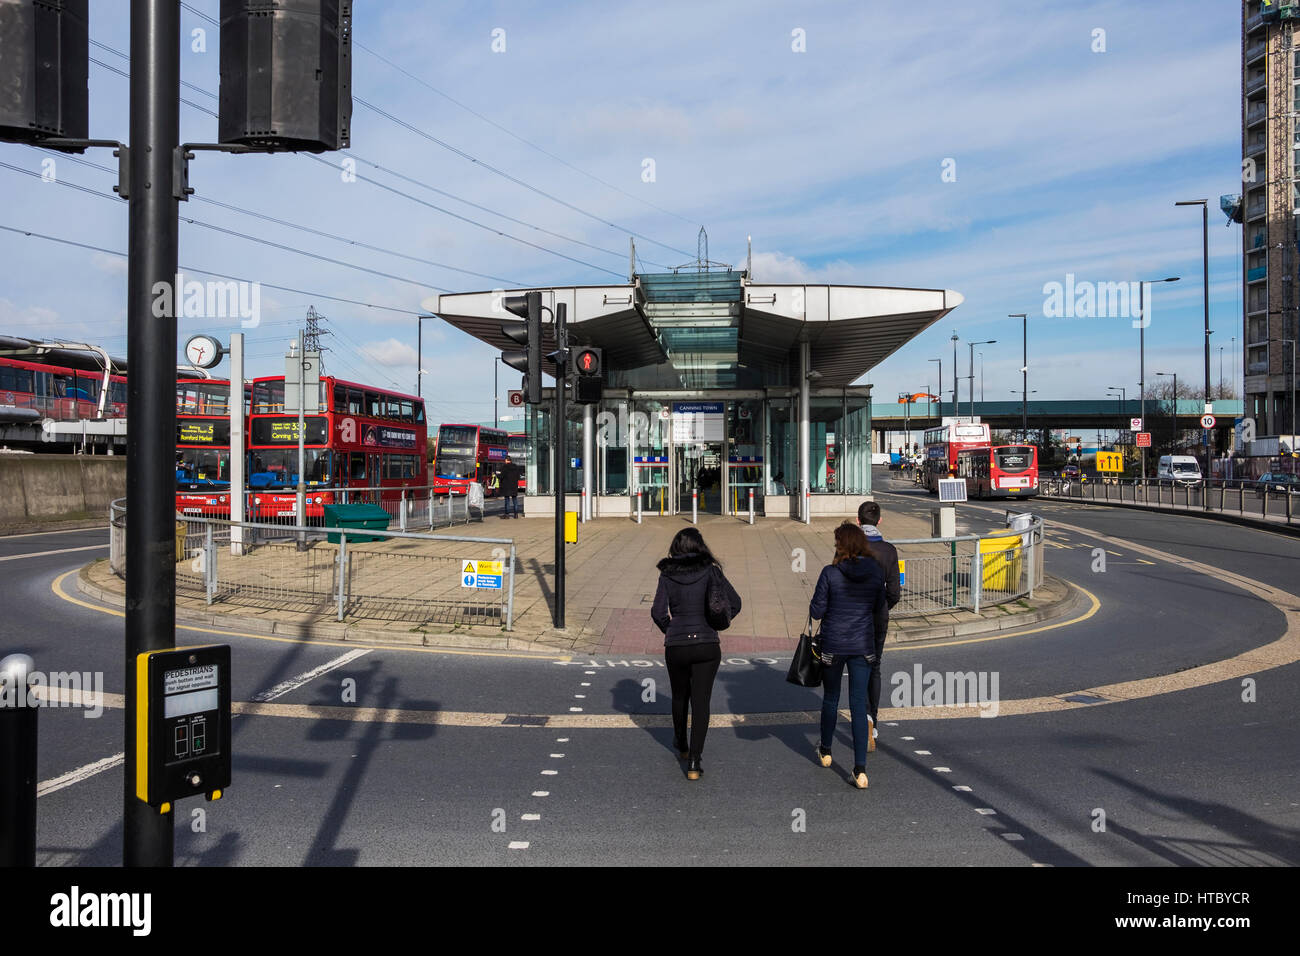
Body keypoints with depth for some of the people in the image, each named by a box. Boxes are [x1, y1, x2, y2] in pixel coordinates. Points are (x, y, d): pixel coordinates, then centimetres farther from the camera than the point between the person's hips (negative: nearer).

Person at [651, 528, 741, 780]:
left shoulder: (667, 574, -1)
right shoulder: (711, 570, -2)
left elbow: (658, 612, -7)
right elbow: (734, 603, -3)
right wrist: (712, 624, 9)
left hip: (675, 646, 1)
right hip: (707, 645, -1)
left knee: (679, 696, 22)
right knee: (701, 702, 4)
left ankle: (682, 746, 42)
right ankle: (693, 762, -3)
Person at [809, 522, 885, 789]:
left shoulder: (830, 573, -13)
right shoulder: (876, 573, -3)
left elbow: (816, 612, -9)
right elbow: (879, 607, 9)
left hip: (833, 645, -2)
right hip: (862, 646, 2)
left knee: (830, 699, 18)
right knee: (859, 705, 4)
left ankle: (826, 752, 37)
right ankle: (860, 769, -2)